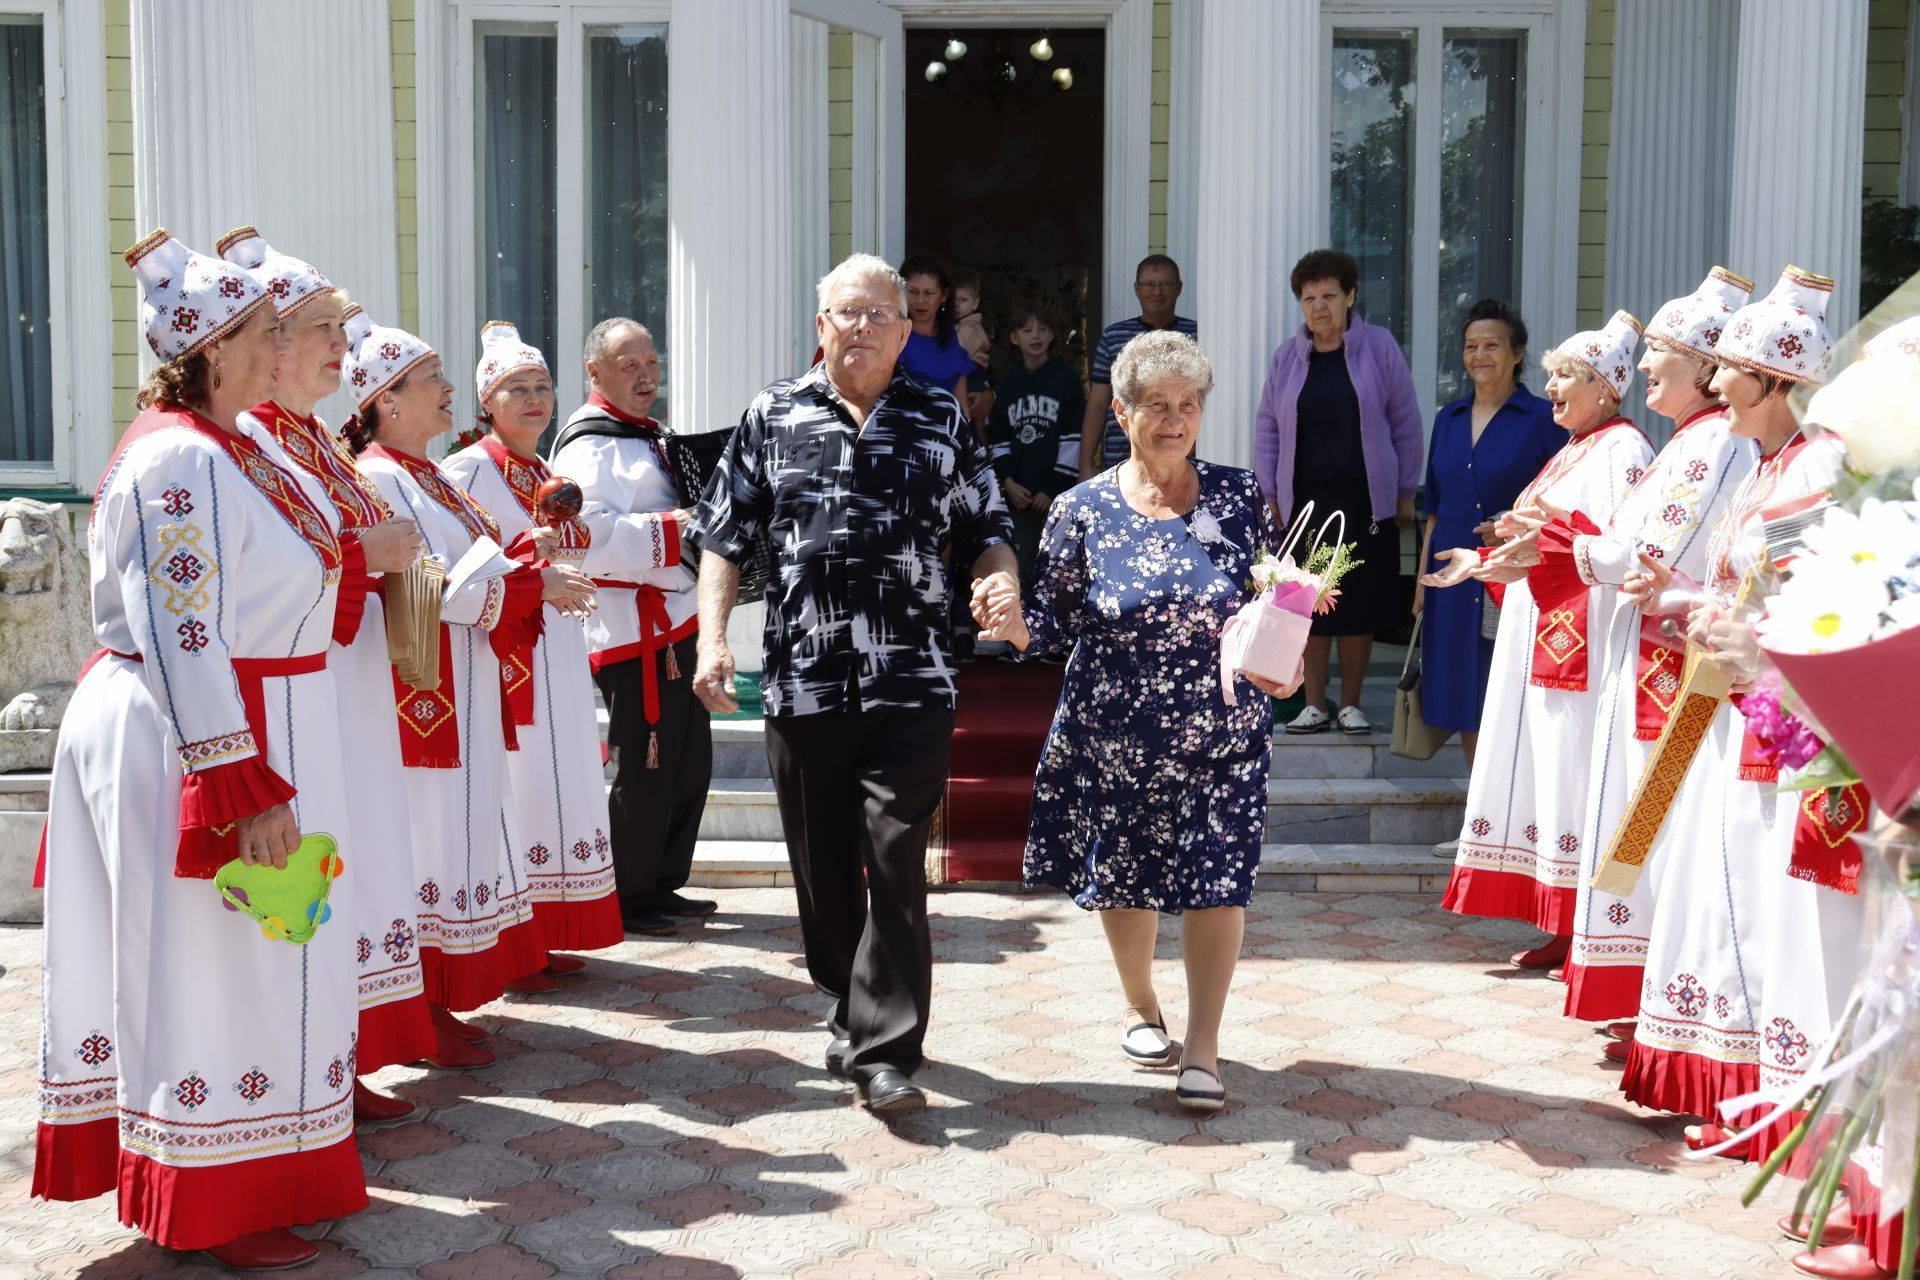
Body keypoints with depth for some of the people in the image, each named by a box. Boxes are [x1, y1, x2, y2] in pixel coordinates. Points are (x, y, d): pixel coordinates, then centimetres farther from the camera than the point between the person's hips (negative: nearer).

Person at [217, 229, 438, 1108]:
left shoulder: (315, 440, 17)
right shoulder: (243, 441, -12)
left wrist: (393, 554, 8)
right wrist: (365, 553, -18)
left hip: (354, 700, 10)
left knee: (351, 873, 12)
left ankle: (340, 1066, 21)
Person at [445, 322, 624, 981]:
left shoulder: (546, 474, 17)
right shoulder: (469, 469, -7)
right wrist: (525, 553, -23)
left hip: (557, 650, 8)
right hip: (504, 650, -8)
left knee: (559, 786, 9)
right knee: (513, 788, -8)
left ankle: (544, 938, 19)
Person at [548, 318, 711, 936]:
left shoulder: (650, 436, 20)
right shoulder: (588, 444, -12)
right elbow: (590, 537, -26)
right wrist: (671, 528, -22)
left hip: (676, 621, 10)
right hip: (632, 629, -10)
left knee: (689, 760, 15)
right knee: (644, 768, -4)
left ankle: (664, 884, 27)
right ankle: (629, 897, 9)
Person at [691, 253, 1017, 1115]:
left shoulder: (941, 420, 10)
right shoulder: (773, 418, 9)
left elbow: (987, 528, 15)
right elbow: (723, 535, 10)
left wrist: (1003, 587, -6)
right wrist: (712, 638, -1)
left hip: (909, 685, -1)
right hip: (801, 681, 1)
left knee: (896, 863, -6)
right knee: (823, 864, 11)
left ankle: (884, 1051, -1)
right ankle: (853, 1011, 32)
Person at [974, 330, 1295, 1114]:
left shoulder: (1240, 497, 0)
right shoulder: (1082, 510, -3)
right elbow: (1058, 620, -1)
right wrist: (1016, 626, -21)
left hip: (1222, 734, 0)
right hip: (1115, 738, 1)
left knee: (1217, 879, -4)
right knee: (1122, 876, 14)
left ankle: (1203, 1048, 10)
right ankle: (1141, 1007, 40)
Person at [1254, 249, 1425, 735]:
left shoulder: (1379, 347, 0)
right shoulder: (1287, 356, 6)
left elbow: (1405, 422, 3)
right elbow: (1267, 427, 10)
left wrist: (1405, 493, 2)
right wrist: (1269, 495, 5)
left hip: (1365, 500, -1)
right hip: (1305, 500, 2)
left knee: (1359, 606, 3)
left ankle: (1350, 705, 15)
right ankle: (1314, 706, 13)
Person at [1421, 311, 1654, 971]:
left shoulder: (1622, 447, -7)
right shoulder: (1569, 452, 22)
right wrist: (1485, 562, 20)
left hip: (1582, 631, -10)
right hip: (1538, 631, 10)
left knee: (1575, 772, -8)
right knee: (1542, 769, 9)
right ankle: (1560, 932, 16)